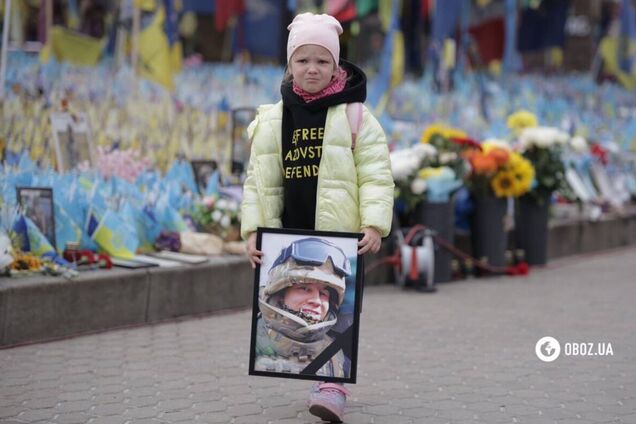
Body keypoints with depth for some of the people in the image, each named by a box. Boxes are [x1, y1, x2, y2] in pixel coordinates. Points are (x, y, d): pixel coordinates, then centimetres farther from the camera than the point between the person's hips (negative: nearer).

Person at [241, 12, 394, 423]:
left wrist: (374, 224, -17)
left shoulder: (354, 116, -2)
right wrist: (253, 230, -1)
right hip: (291, 237, 4)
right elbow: (259, 181, 8)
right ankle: (325, 376, 20)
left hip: (342, 236, -4)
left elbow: (376, 176, -6)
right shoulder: (272, 120, 7)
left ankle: (334, 385, -8)